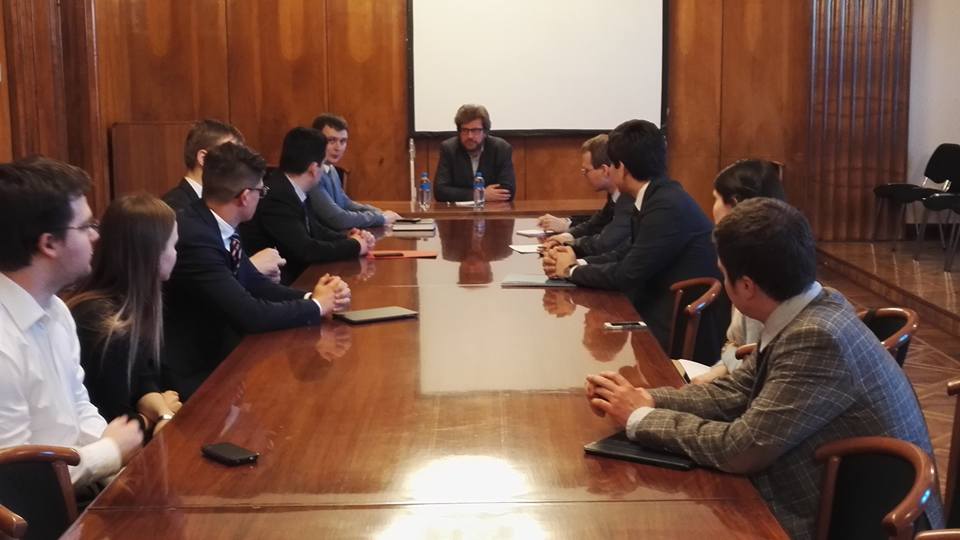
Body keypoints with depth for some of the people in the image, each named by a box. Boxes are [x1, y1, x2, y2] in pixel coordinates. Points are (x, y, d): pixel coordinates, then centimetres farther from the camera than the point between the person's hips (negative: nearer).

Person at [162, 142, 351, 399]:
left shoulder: (219, 227, 2)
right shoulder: (194, 238, -26)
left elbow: (255, 285, 9)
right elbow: (250, 315, -28)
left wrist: (312, 296, -7)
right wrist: (316, 305, -13)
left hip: (217, 355, 8)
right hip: (192, 375, -8)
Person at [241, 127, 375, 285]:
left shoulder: (293, 191, 4)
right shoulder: (276, 197, -22)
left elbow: (315, 230, 15)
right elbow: (305, 250, -23)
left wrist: (349, 239, -2)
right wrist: (354, 246, -11)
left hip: (296, 275, 8)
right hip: (275, 285, -8)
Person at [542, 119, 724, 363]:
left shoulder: (667, 206, -22)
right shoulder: (656, 197, 7)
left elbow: (627, 275, -21)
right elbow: (626, 253, 10)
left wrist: (572, 270, -6)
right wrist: (578, 262, -5)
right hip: (664, 316, 8)